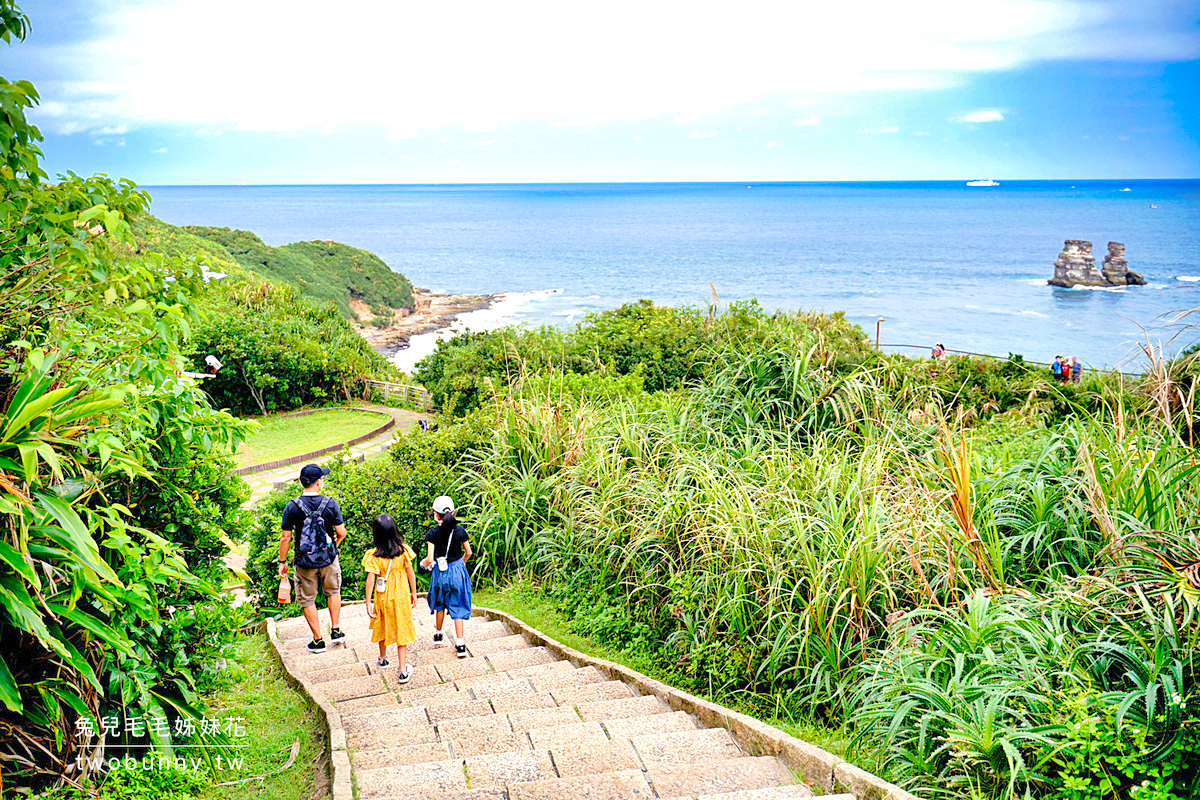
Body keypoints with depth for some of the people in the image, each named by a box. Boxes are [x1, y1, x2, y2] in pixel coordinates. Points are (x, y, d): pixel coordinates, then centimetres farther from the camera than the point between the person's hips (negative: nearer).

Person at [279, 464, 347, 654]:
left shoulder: (292, 506, -12)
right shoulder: (330, 503, -12)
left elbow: (285, 538, -9)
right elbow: (341, 532, -8)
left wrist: (282, 562, 3)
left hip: (305, 562, -1)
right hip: (328, 558, 1)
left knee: (307, 600, 14)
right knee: (333, 591, 26)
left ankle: (318, 640, 19)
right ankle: (335, 631, 28)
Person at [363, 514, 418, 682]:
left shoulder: (374, 556, -17)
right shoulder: (403, 550, -13)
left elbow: (370, 580, -18)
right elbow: (410, 573, -5)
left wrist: (368, 604, -11)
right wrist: (414, 593, 8)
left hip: (382, 596, 0)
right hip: (401, 596, 0)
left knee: (382, 626, 23)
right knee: (401, 629, 9)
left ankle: (383, 659, 44)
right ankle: (403, 670, 7)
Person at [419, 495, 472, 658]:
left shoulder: (433, 533, -14)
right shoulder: (460, 530, -7)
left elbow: (430, 559, -16)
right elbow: (468, 553, 3)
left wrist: (425, 562, 7)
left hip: (441, 572, -1)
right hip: (458, 570, 1)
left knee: (440, 604, 22)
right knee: (457, 606, 6)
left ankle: (438, 633, 42)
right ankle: (460, 644, 1)